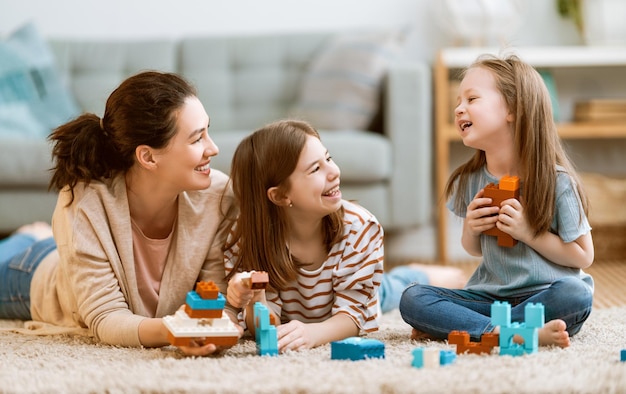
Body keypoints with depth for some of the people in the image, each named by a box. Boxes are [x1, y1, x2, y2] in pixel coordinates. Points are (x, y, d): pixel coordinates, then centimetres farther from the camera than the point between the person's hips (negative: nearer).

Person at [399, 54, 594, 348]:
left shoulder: (556, 181, -10)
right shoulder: (470, 181, 2)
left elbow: (583, 256, -6)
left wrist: (529, 232, -17)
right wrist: (471, 229, -7)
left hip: (543, 296, -3)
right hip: (490, 296, 3)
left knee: (575, 293, -36)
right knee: (412, 299, -17)